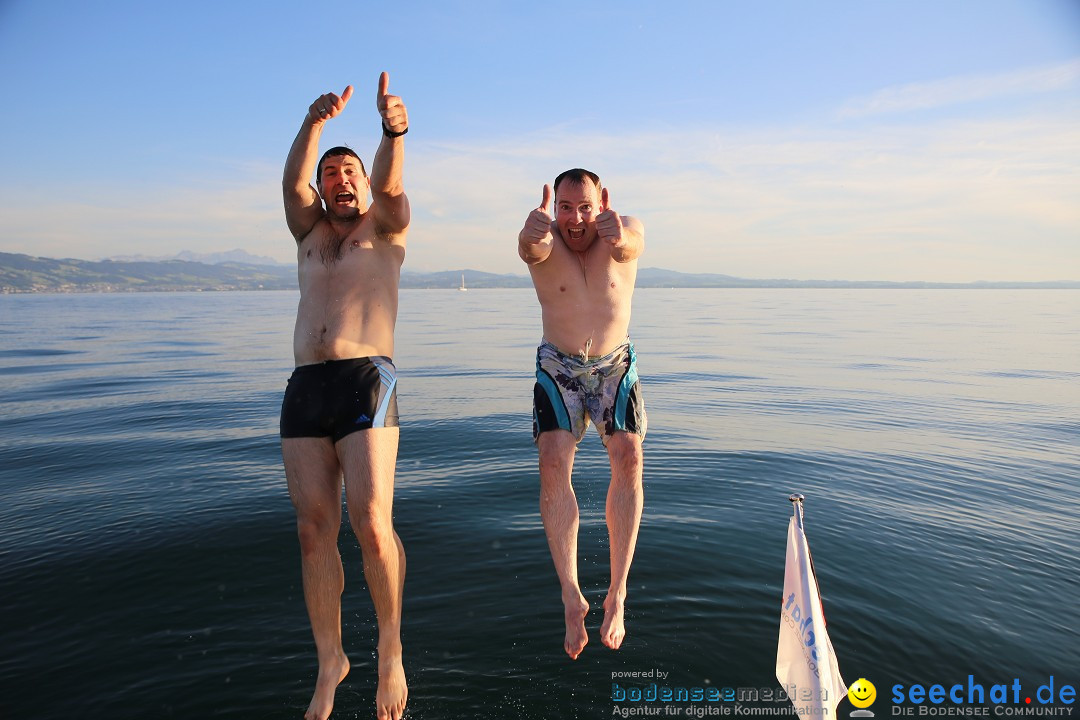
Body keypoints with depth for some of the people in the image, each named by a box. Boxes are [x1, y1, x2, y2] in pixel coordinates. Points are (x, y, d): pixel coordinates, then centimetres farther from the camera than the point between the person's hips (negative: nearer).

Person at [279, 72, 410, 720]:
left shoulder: (386, 228, 16)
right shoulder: (309, 231, 24)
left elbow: (390, 185, -6)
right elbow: (292, 182, 5)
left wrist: (394, 134, -27)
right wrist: (314, 123, -13)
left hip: (367, 381, -4)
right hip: (304, 388, 4)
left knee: (371, 523, -14)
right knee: (315, 529, 2)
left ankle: (391, 648, 7)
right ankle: (330, 661, 17)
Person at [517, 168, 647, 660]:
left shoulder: (625, 235, -13)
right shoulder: (546, 243, -17)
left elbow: (632, 240, -38)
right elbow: (531, 250, -42)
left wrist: (620, 237, -58)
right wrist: (531, 234, -62)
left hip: (615, 366, 1)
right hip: (558, 367, 0)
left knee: (628, 457, -17)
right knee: (553, 463, -16)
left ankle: (617, 594, -9)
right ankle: (571, 597, -8)